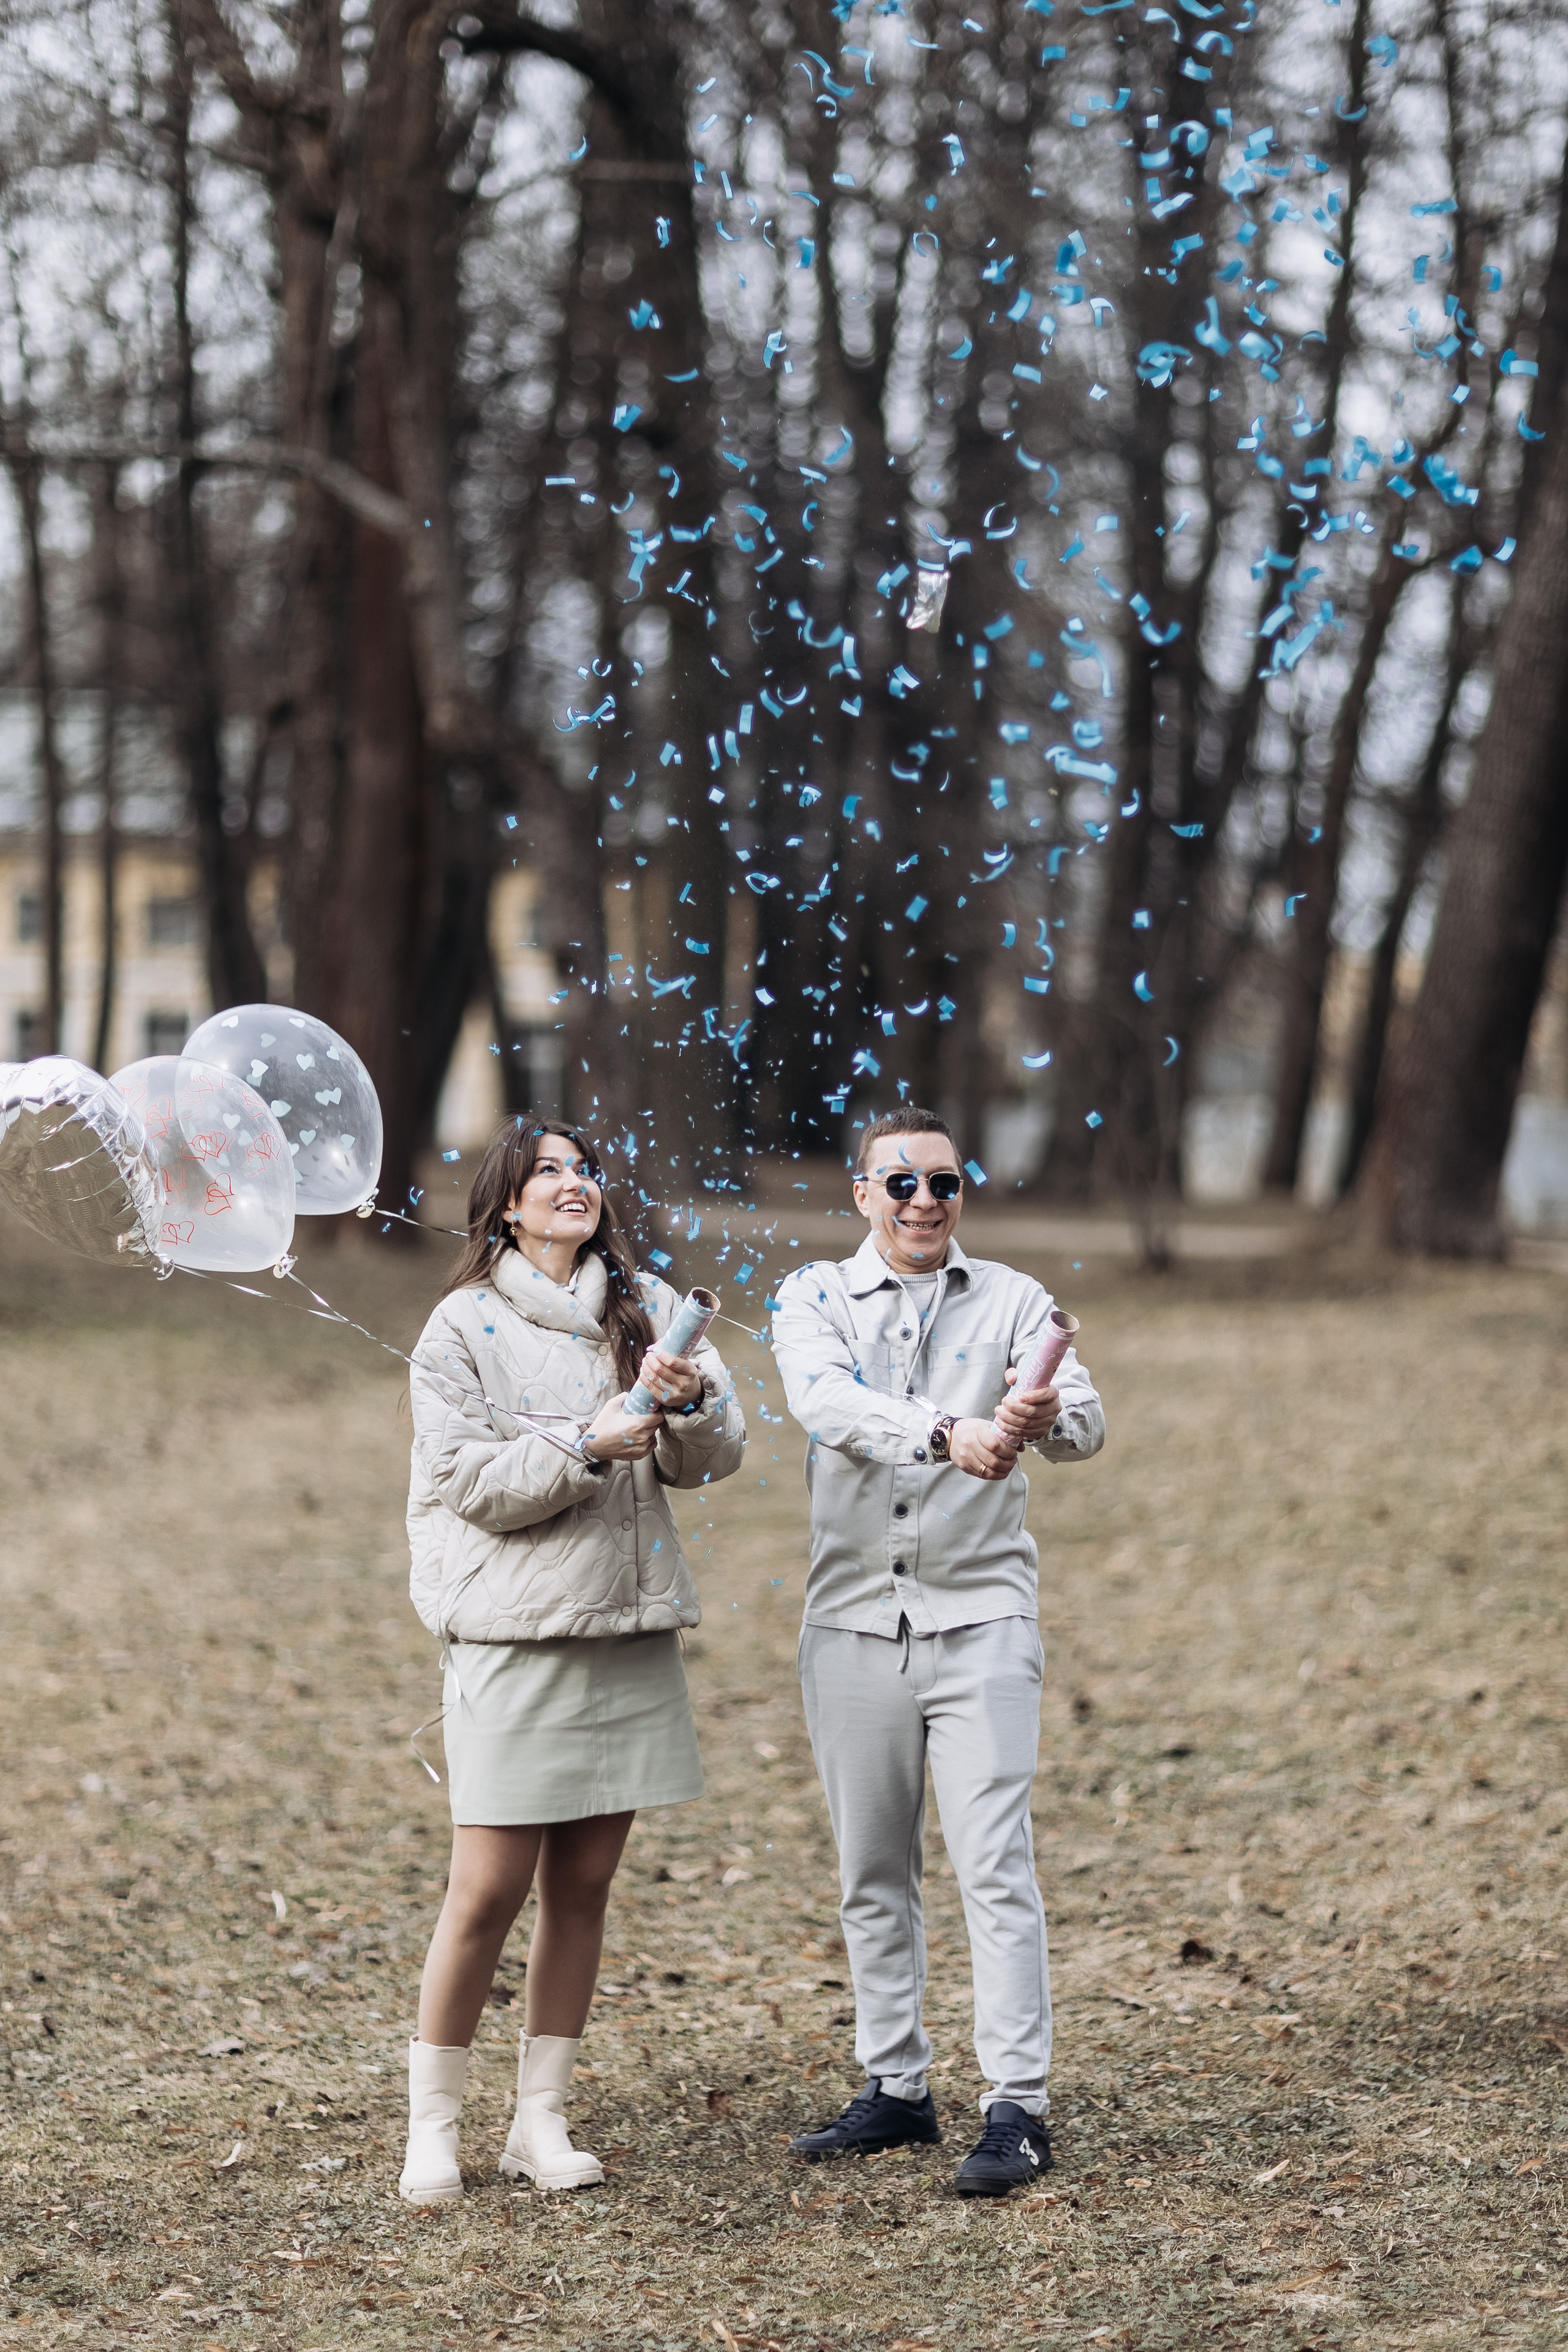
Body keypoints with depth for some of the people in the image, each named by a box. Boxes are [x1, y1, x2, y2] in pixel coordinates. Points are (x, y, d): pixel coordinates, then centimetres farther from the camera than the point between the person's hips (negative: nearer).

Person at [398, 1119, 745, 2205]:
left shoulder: (648, 1308, 9)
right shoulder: (466, 1327, -1)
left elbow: (720, 1454, 6)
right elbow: (466, 1478, -8)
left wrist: (689, 1402, -15)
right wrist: (586, 1446, -19)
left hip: (631, 1629, 4)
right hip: (517, 1635, -4)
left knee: (583, 1885, 8)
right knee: (490, 1890, -5)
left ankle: (542, 2118, 16)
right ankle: (435, 2122, 7)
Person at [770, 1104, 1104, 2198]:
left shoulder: (1013, 1300, 3)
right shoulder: (815, 1299, 3)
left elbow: (1086, 1421, -12)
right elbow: (828, 1403, -19)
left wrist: (1046, 1421, -37)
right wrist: (947, 1433, -37)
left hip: (980, 1622, -2)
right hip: (856, 1622, 2)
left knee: (997, 1868, -7)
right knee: (873, 1874, 10)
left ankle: (1019, 2107, -6)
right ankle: (896, 2089, 21)